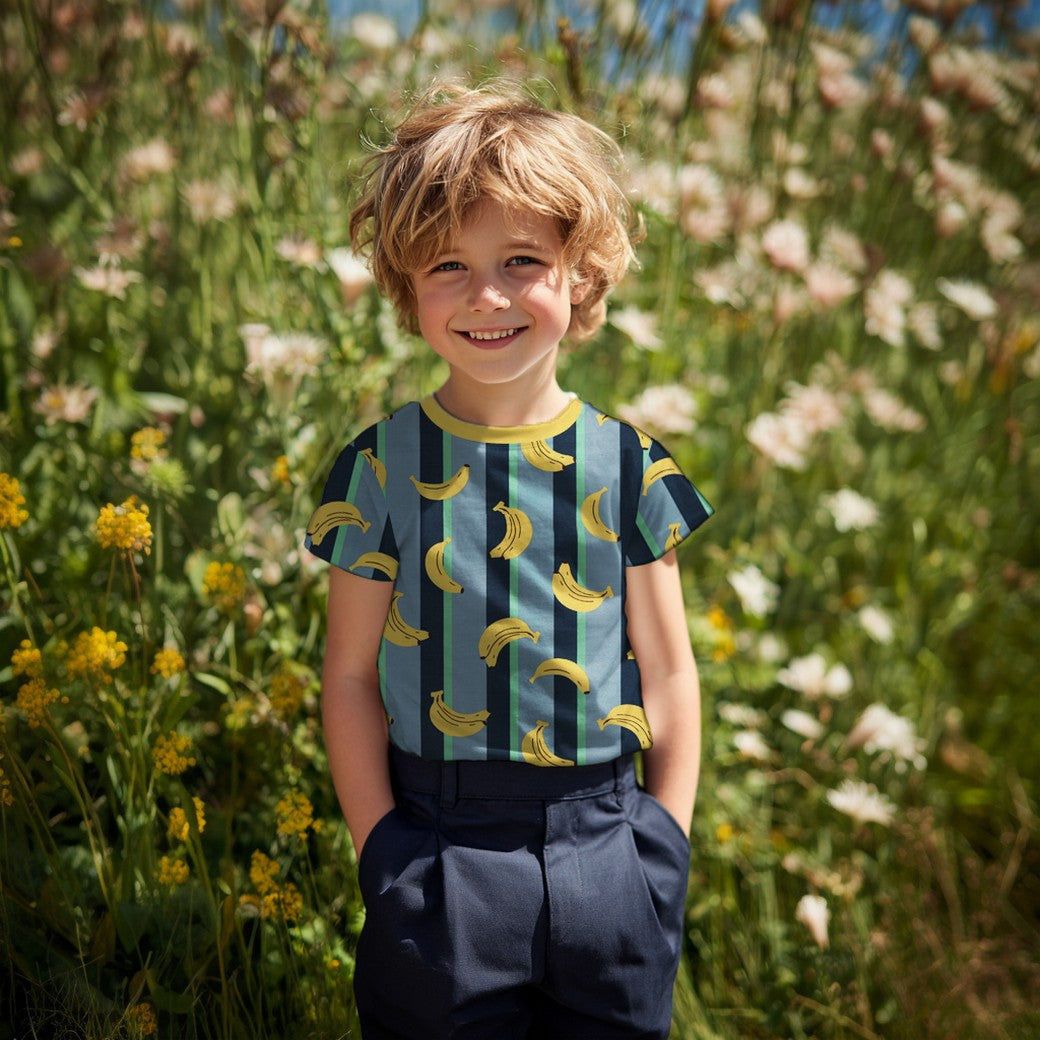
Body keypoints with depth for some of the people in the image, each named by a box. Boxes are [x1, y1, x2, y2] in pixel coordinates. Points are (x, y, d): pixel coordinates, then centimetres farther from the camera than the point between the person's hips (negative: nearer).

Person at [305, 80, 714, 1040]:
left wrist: (666, 848, 1)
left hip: (605, 850, 2)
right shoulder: (381, 466, -6)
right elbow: (351, 678, -1)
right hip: (439, 858, -1)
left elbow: (668, 673, 4)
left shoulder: (630, 465, -3)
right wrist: (384, 852, -4)